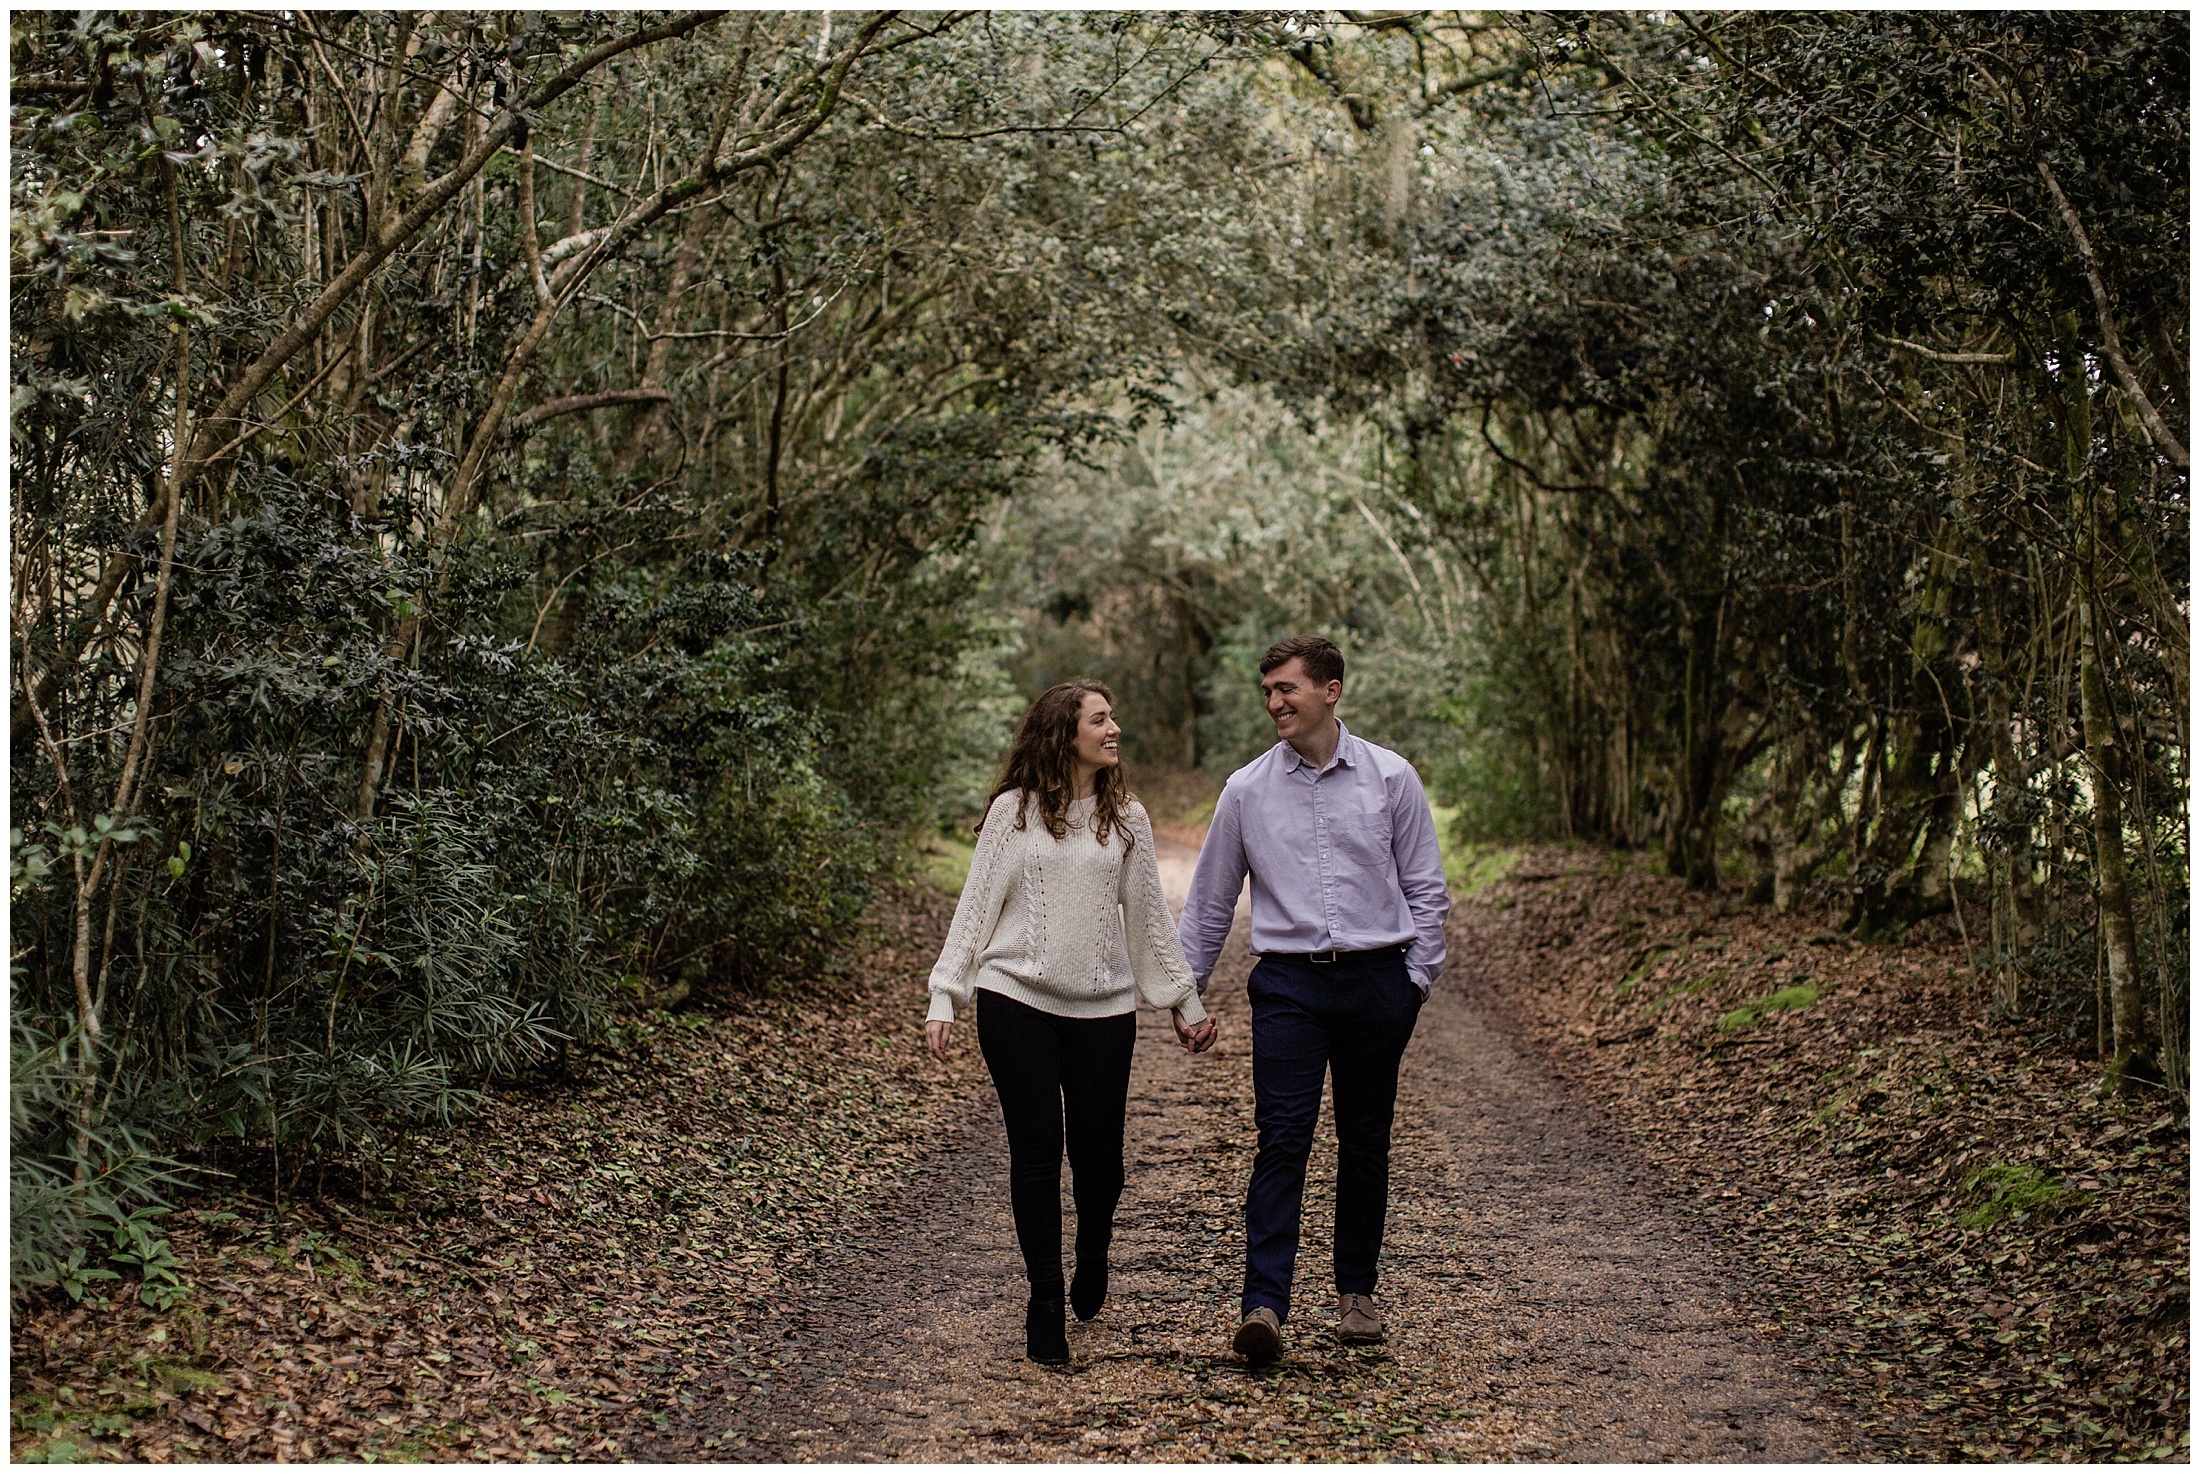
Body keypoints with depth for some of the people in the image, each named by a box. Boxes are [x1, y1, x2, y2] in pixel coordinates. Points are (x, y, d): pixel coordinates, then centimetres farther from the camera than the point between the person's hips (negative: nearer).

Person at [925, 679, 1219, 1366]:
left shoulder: (1127, 819, 10)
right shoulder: (1014, 811, 2)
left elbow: (1147, 918, 16)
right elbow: (976, 905, 3)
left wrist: (1184, 1001, 17)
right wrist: (944, 998, -3)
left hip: (1103, 1006, 2)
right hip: (1017, 1001, -2)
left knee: (1099, 1153, 1)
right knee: (1037, 1150, -3)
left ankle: (1092, 1261, 32)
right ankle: (1045, 1308, 6)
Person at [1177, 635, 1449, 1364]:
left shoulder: (1391, 778, 3)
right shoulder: (1246, 790, 5)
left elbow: (1425, 887, 9)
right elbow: (1209, 900, 13)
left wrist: (1417, 978, 3)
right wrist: (1184, 990, 15)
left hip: (1376, 978, 1)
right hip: (1289, 982, 0)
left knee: (1366, 1141, 8)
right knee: (1282, 1139, -11)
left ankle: (1357, 1290, 22)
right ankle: (1263, 1305, -17)